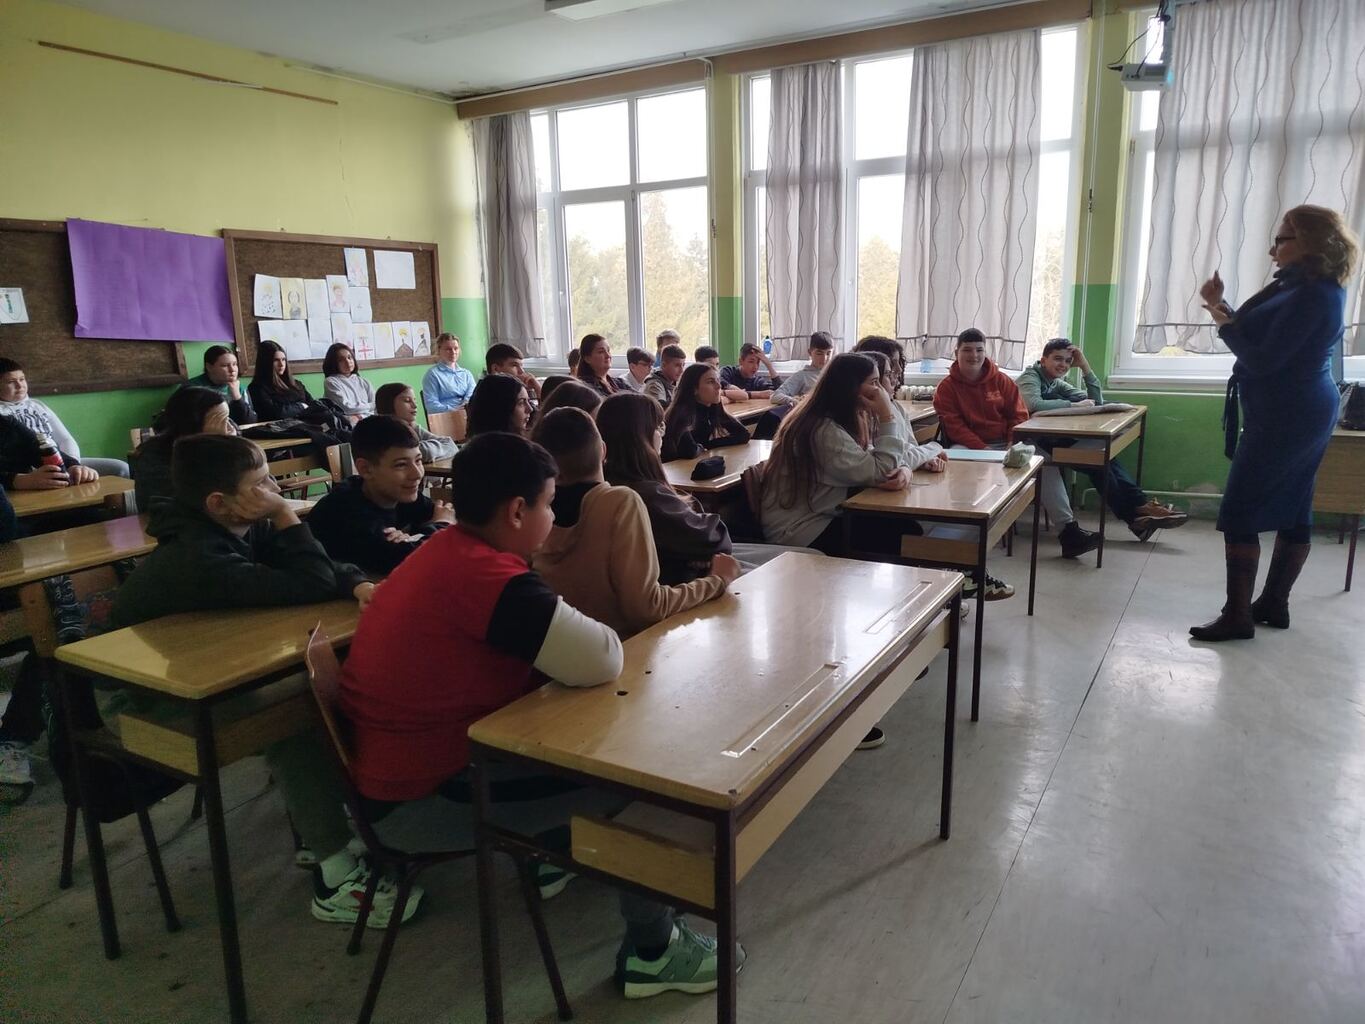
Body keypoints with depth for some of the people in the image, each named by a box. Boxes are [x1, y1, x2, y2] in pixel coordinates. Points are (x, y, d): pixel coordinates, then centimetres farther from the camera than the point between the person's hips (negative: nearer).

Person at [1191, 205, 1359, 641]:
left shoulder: (1312, 297, -21)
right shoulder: (1308, 288, 12)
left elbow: (1262, 360, -23)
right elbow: (1261, 336, 14)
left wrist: (1224, 323, -10)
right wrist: (1226, 309, 2)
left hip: (1285, 418, -11)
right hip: (1301, 414, 11)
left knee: (1239, 514, -7)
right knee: (1293, 511, 14)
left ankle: (1237, 617, -3)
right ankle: (1274, 603, 23)